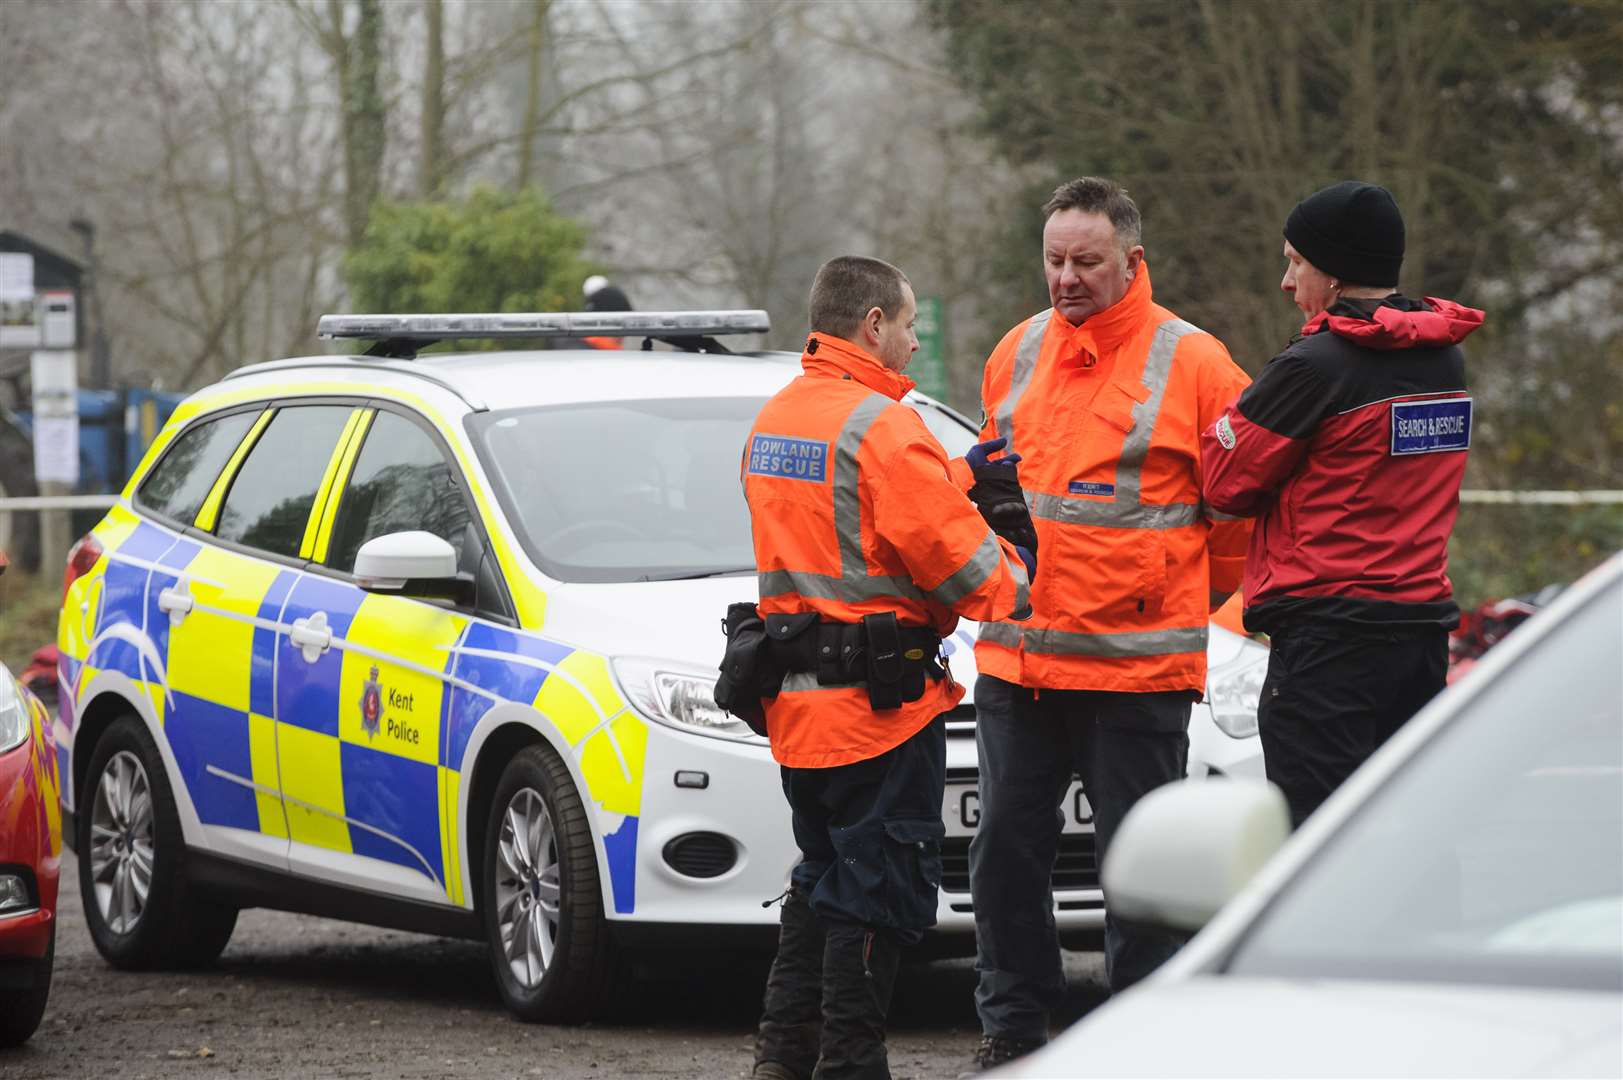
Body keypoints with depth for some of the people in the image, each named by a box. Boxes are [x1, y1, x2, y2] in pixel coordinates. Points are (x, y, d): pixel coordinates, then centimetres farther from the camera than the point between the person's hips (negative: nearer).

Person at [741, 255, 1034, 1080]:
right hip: (881, 704, -9)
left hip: (797, 702, 9)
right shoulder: (880, 427, -15)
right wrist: (1014, 578, 5)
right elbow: (959, 561, -16)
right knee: (882, 895, -2)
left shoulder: (772, 422, 13)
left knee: (823, 882, 18)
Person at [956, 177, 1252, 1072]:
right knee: (1005, 852, 8)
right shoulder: (1018, 352, 11)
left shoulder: (1191, 363, -5)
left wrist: (1183, 598, 6)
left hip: (1136, 665, -5)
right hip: (1015, 659, 5)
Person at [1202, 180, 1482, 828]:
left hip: (1328, 636, -8)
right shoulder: (1443, 357, 10)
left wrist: (1223, 427, 12)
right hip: (1424, 623, 8)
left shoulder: (1315, 366, -13)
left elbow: (1229, 481, -6)